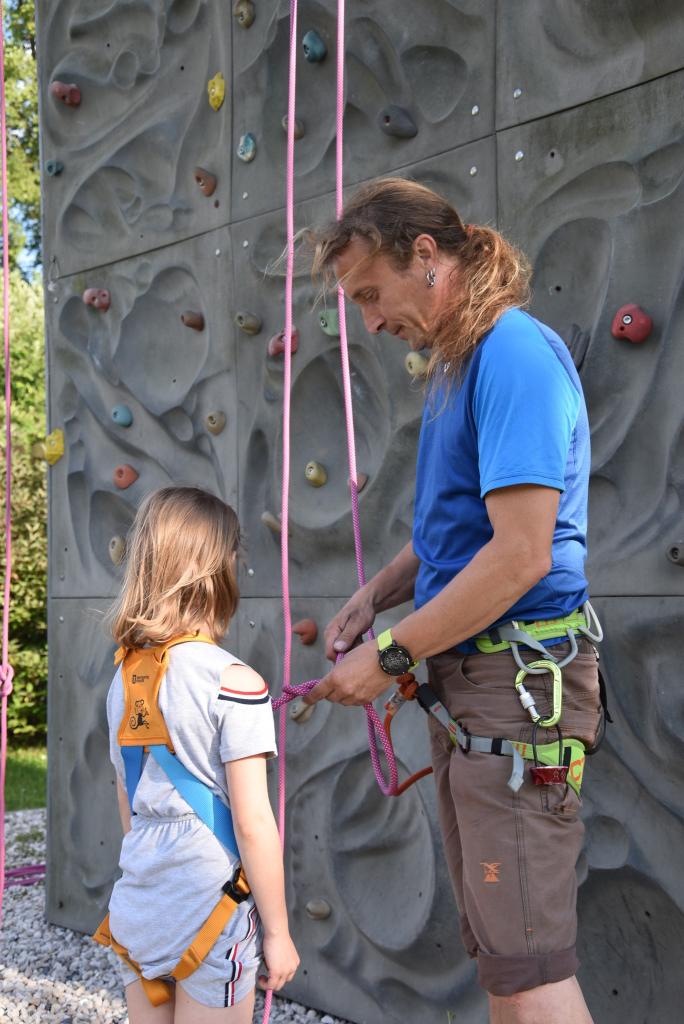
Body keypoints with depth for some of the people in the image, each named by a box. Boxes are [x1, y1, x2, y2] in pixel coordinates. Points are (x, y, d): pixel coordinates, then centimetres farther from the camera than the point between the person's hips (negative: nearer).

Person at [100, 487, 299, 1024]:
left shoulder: (125, 678, 3)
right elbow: (253, 825, -16)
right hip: (211, 909, -6)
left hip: (137, 906, 6)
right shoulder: (235, 681, -16)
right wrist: (278, 931, -6)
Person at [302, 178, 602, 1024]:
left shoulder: (514, 353, -17)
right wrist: (374, 596, 10)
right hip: (464, 680, 10)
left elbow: (521, 553, -23)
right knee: (496, 953, 16)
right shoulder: (456, 365, 14)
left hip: (519, 681, -10)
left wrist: (391, 656, -15)